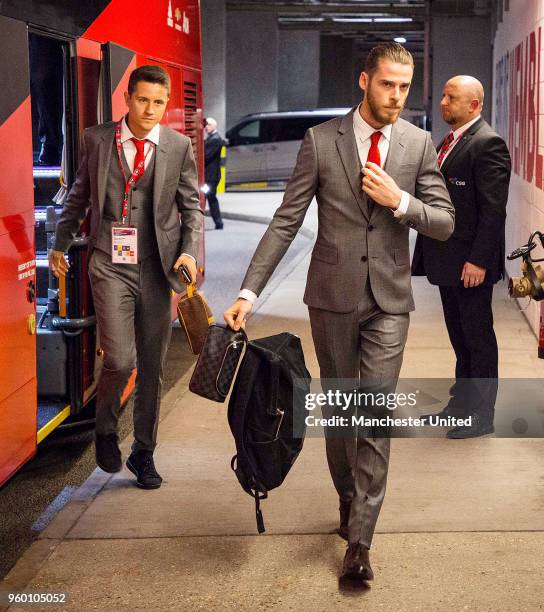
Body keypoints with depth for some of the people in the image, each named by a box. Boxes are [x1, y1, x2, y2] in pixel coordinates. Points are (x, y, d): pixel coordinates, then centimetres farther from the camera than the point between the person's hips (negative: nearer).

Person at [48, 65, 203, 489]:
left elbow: (192, 207, 7)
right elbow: (79, 196, 14)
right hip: (111, 265, -1)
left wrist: (190, 251, -8)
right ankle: (106, 429, 17)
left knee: (152, 367, 8)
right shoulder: (97, 140, 3)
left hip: (157, 268, 1)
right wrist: (61, 244, 17)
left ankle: (144, 453, 24)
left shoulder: (179, 147, 2)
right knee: (121, 359, -13)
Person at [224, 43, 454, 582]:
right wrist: (250, 290, -12)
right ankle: (349, 501, 35)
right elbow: (286, 221, -5)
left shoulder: (419, 144, 1)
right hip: (333, 296, 0)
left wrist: (400, 201, -17)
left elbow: (444, 223, 2)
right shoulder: (320, 141, -4)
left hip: (388, 299, 0)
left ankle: (359, 540, -1)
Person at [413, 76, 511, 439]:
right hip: (447, 262, 9)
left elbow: (493, 210, -19)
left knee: (478, 338, 2)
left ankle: (481, 415, 12)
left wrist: (478, 260, -22)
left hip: (471, 263, -9)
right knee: (460, 338, 18)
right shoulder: (449, 142, 14)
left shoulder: (487, 144, -14)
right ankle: (461, 404, 29)